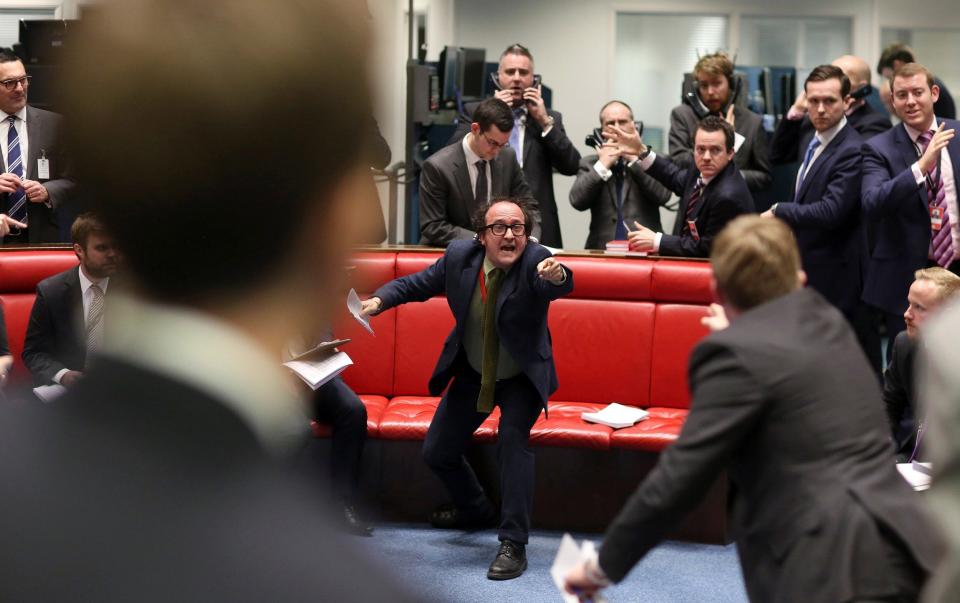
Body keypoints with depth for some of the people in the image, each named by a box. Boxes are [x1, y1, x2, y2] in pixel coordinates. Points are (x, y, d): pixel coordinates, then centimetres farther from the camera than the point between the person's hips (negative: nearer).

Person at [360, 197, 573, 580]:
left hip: (522, 377, -5)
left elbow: (561, 286, -49)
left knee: (513, 435, -29)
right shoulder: (459, 257, -17)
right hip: (472, 375, 5)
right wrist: (380, 300, -20)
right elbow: (419, 284, -3)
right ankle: (476, 510, 43)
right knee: (436, 452, 12)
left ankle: (513, 544, -21)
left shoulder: (534, 260, -28)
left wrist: (556, 276, -73)